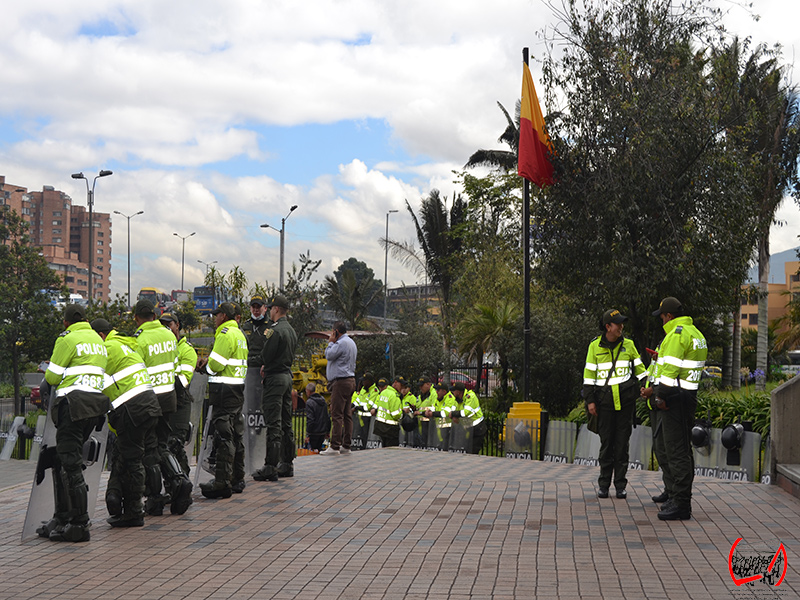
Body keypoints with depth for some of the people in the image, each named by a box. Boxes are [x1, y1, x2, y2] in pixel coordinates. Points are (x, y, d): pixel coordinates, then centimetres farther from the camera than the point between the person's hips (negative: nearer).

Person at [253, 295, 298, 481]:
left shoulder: (275, 330, -16)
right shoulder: (291, 330, 14)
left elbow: (266, 356, -16)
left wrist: (265, 366, 7)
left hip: (275, 378, -9)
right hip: (288, 375, 9)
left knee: (273, 424, -9)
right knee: (286, 423, 13)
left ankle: (271, 467, -8)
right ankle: (287, 464, 19)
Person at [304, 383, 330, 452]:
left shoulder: (309, 402, -12)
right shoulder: (323, 400, 12)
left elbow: (310, 419, -16)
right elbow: (328, 417, 16)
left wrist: (308, 435, -12)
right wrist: (327, 431, 21)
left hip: (314, 433, -7)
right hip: (323, 432, 7)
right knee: (319, 448, 14)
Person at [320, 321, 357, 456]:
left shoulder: (341, 343, -13)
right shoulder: (351, 342, 19)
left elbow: (329, 355, -11)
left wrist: (330, 342, 0)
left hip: (341, 382, -10)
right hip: (350, 380, 10)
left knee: (337, 414, -10)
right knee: (347, 414, 10)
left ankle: (334, 446, -12)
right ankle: (346, 445, 12)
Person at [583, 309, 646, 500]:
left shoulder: (628, 345, 5)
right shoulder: (595, 346, 2)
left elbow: (640, 369, 11)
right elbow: (589, 374, 3)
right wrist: (590, 401, -2)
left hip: (625, 400, 1)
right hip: (605, 401, -1)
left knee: (622, 443, 3)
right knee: (606, 443, 2)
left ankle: (621, 485, 9)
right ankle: (604, 484, 11)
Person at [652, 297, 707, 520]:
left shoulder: (677, 334, -14)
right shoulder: (695, 332, 18)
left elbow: (671, 367, -19)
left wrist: (661, 395, -14)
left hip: (675, 396, -11)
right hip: (689, 394, 11)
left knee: (677, 450, -9)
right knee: (682, 449, 16)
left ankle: (680, 504, -7)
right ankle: (678, 498, 24)